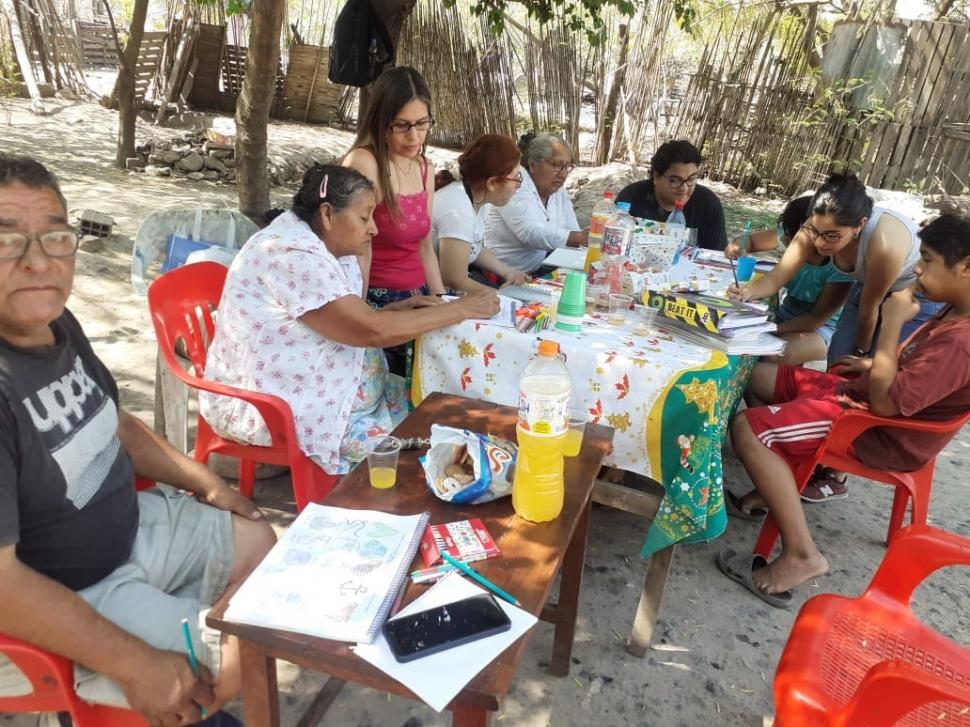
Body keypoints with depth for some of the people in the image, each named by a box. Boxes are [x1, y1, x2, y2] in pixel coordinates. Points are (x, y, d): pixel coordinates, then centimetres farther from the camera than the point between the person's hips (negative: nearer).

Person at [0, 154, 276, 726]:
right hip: (56, 595, -9)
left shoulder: (56, 323, -4)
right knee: (241, 662, -8)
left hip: (128, 526, 9)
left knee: (260, 544, 15)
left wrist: (204, 482, 8)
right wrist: (136, 663, -27)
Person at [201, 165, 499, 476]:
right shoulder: (295, 256, -24)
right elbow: (373, 331, -26)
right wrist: (461, 309, -21)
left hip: (301, 387, 9)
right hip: (271, 408, -9)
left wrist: (393, 310, -7)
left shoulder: (320, 248, 5)